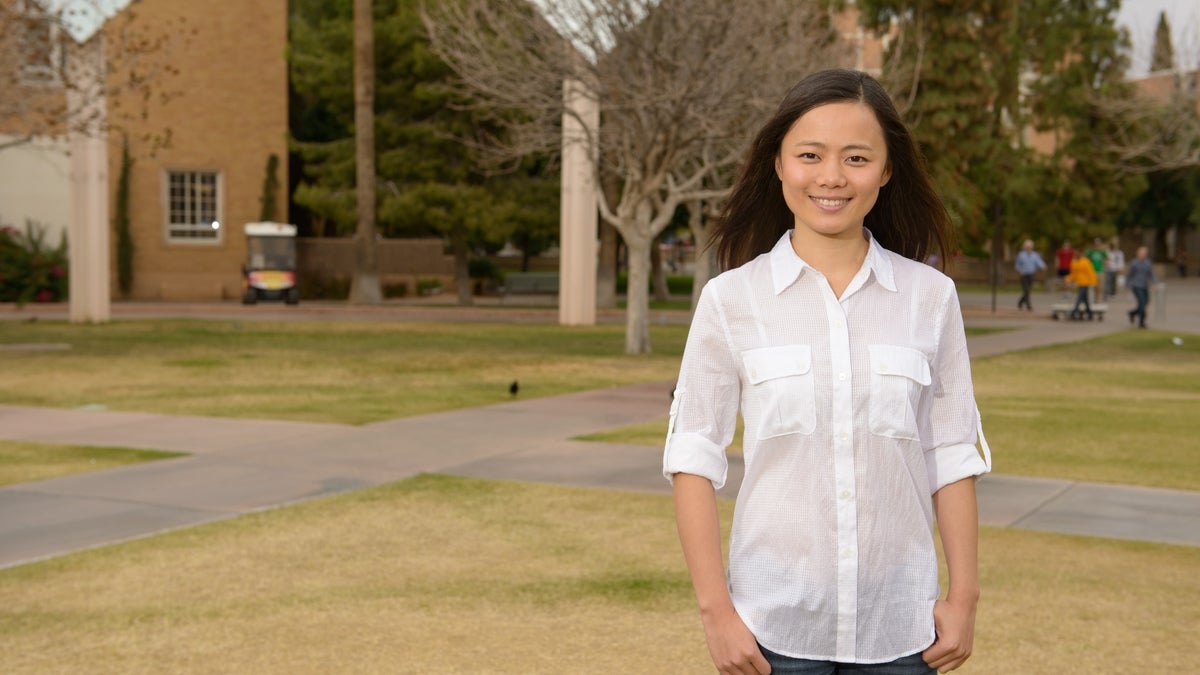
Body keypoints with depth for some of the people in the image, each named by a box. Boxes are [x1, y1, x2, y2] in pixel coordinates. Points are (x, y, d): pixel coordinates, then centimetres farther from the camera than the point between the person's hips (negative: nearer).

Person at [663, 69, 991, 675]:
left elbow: (951, 458, 4)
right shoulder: (731, 299, -5)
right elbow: (693, 460, -4)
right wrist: (715, 608, -7)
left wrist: (964, 596, 2)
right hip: (775, 624, -1)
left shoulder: (930, 297, 0)